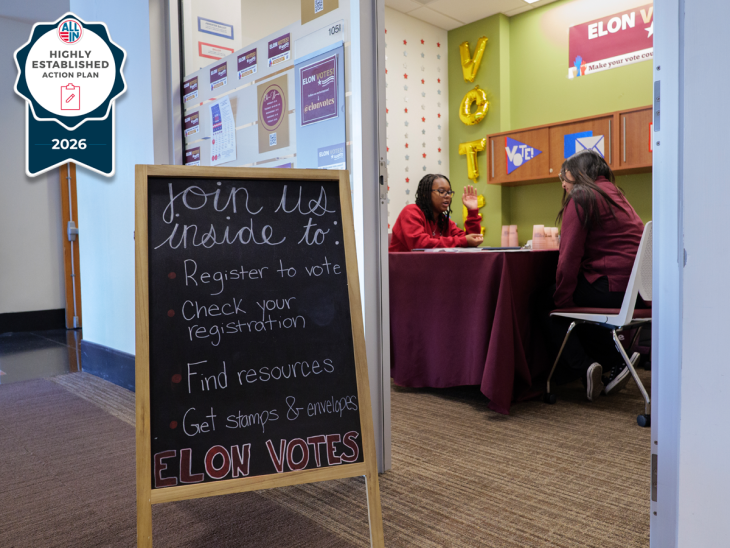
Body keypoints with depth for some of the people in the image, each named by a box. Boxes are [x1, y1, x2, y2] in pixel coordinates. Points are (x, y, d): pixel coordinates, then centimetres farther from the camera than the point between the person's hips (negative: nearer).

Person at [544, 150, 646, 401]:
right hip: (636, 290, 9)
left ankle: (582, 366, -3)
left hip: (612, 288, -9)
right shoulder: (615, 194, 22)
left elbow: (570, 256, -13)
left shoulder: (581, 197, -5)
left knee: (547, 304, 6)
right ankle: (615, 363, 19)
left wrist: (560, 299, -5)